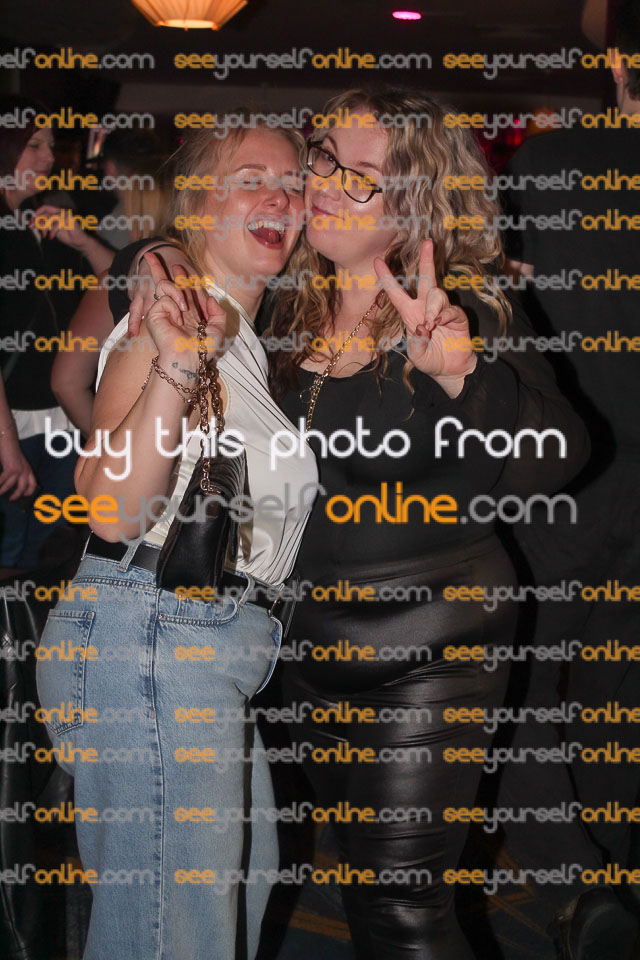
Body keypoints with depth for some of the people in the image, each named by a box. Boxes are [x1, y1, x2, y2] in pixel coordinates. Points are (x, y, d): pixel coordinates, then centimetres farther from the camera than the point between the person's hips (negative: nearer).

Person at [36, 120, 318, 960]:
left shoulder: (255, 340, 18)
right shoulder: (166, 318, -10)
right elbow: (115, 511, -20)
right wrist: (174, 367, -33)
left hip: (228, 641, 10)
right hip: (149, 636, -10)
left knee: (241, 882, 19)